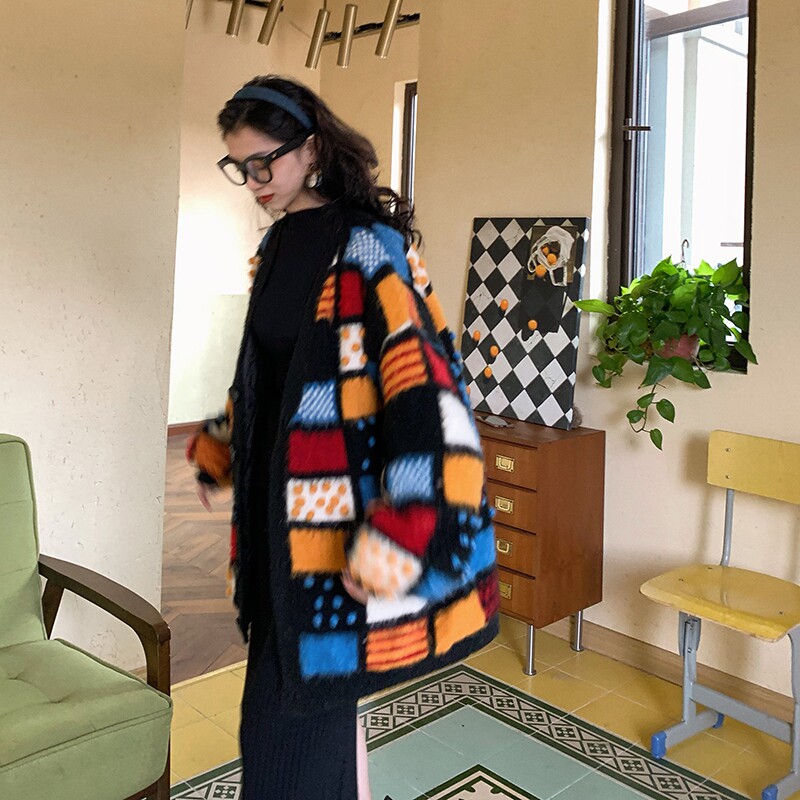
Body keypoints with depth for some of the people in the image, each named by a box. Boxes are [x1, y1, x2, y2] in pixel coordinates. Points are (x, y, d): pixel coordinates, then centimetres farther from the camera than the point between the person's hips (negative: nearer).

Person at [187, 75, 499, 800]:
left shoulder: (366, 247, -14)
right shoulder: (280, 245, 11)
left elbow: (423, 379, -23)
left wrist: (394, 536, -29)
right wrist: (219, 451, 29)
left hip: (339, 508, -8)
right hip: (284, 499, 8)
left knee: (300, 699, -1)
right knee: (311, 680, 18)